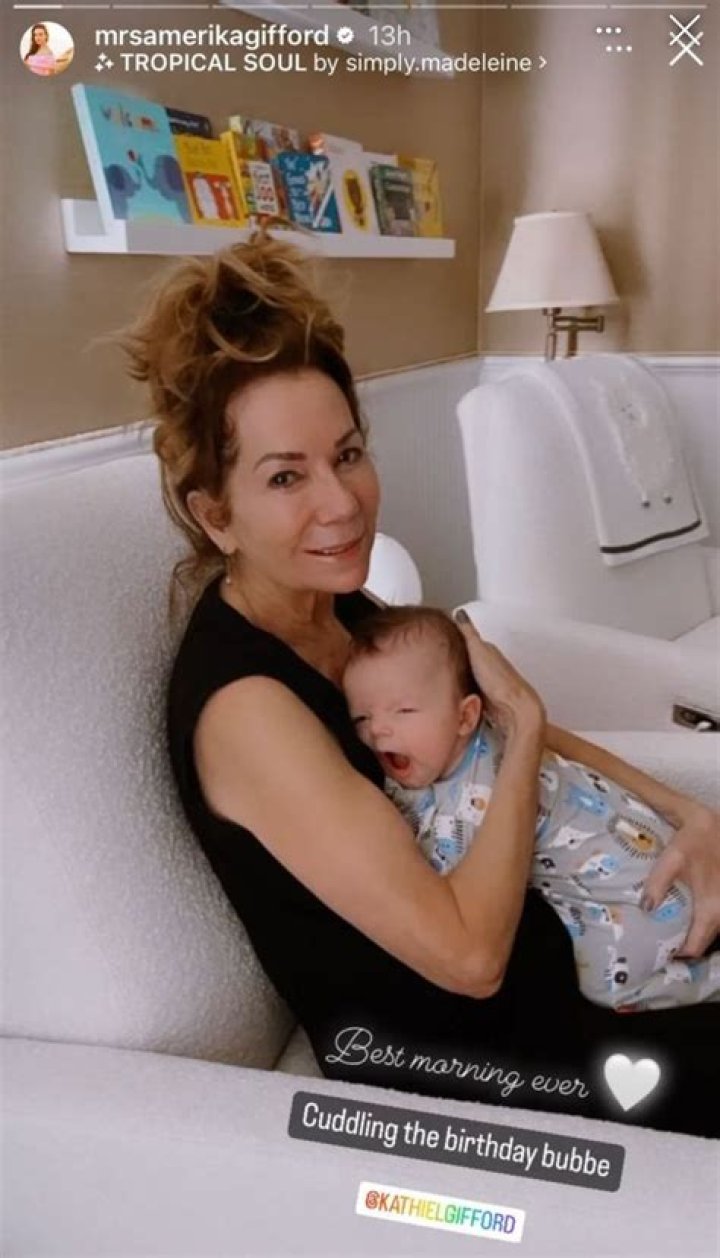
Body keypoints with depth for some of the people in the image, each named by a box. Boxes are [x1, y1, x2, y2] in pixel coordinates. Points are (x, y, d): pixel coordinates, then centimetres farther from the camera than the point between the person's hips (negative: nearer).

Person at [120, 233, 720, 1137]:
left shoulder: (341, 603, -2)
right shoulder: (243, 701, -28)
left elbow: (502, 726, 8)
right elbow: (467, 955, -28)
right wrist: (525, 723, -18)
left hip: (525, 947, 7)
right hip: (417, 1048, -7)